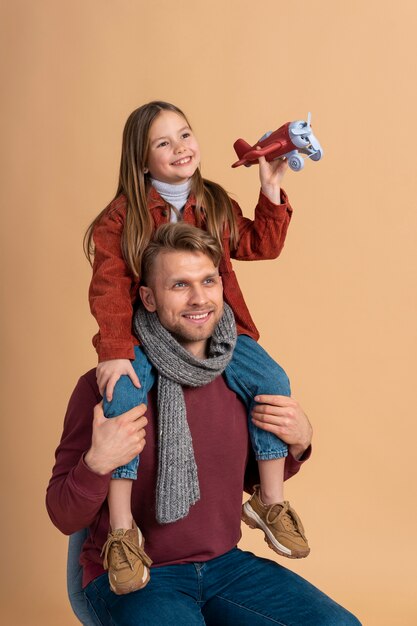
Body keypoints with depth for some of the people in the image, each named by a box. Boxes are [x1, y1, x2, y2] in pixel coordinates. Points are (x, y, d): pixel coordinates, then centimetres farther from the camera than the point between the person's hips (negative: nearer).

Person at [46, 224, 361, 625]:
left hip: (225, 563, 4)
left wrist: (297, 445, -3)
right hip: (129, 577, -4)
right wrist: (97, 464, -29)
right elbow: (64, 518, -10)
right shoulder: (104, 388, -15)